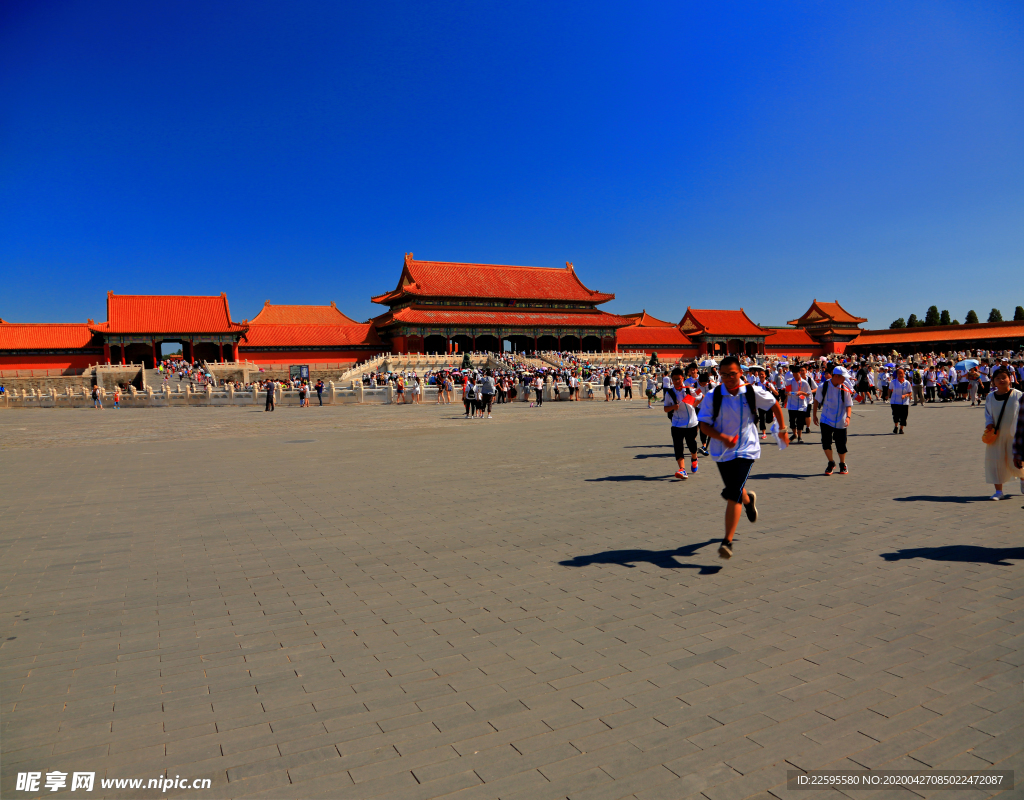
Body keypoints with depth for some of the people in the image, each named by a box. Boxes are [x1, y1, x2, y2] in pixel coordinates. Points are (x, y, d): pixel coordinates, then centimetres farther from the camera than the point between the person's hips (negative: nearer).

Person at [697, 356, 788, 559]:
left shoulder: (753, 392, -8)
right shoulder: (713, 396, -8)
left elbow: (774, 404, 10)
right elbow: (703, 424, -8)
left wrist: (782, 429, 16)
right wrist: (722, 437, -24)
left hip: (746, 450, -2)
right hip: (721, 451, 3)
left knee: (733, 495, -15)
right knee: (733, 491, 19)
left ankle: (727, 542, -11)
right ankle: (748, 499, 57)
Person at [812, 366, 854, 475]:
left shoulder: (845, 389, -7)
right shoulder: (823, 386, -7)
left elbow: (849, 405, -7)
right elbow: (817, 400, 6)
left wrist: (848, 416, -24)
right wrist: (814, 415, 8)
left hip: (840, 422, 0)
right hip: (826, 420, 0)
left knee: (841, 445, 4)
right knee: (826, 443, -6)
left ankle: (843, 464, 28)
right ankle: (831, 463, 18)